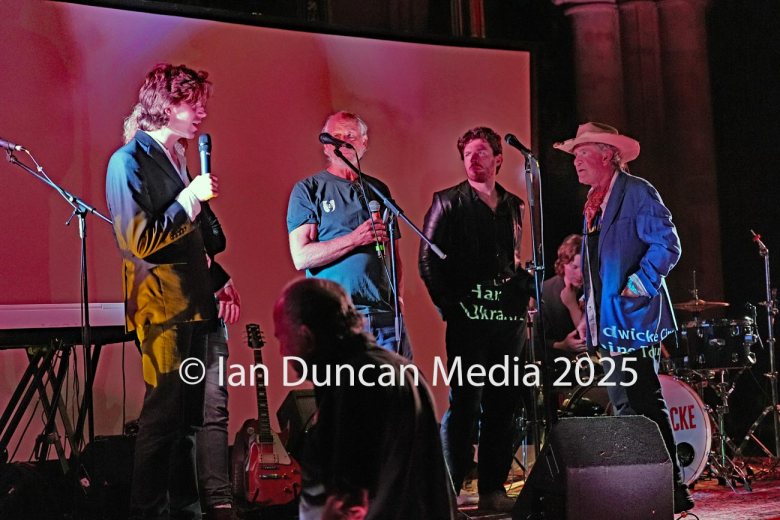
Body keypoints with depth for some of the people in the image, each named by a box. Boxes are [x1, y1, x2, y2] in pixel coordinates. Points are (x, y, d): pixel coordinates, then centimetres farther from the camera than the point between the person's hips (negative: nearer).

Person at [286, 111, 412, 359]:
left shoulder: (378, 189, 19)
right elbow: (301, 257, -6)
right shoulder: (308, 190, 4)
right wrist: (355, 239, -13)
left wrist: (398, 295, 4)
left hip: (386, 313, 4)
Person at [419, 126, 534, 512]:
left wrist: (524, 295, 6)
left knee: (503, 406, 6)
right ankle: (446, 492, -1)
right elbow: (428, 260, -1)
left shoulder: (514, 206, 17)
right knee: (464, 405, -7)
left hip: (509, 318, 5)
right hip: (468, 318, -5)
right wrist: (448, 306, -7)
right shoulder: (448, 202, 4)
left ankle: (493, 490, 13)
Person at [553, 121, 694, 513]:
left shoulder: (637, 193, -7)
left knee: (646, 406, -7)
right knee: (625, 408, 10)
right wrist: (589, 312, 16)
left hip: (633, 317, -9)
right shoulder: (593, 204, 18)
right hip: (608, 322, 9)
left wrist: (637, 288, -17)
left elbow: (667, 245, -14)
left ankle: (672, 491, -1)